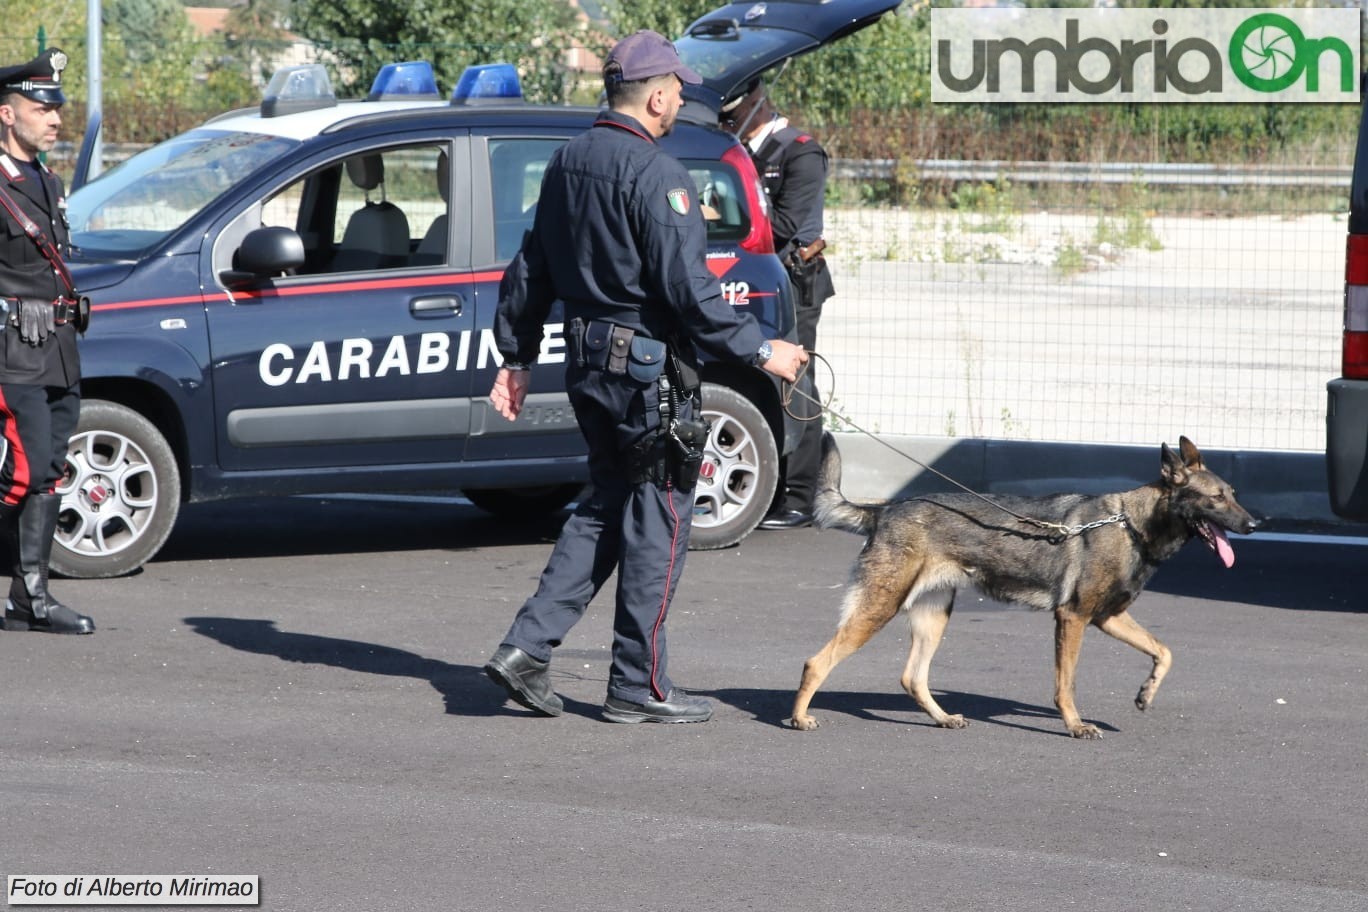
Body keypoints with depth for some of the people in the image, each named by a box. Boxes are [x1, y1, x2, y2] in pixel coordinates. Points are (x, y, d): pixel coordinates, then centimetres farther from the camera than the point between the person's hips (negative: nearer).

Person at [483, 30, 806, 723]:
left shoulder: (568, 161, 10)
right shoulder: (655, 174, -17)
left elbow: (531, 269, 17)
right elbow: (688, 289, -21)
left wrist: (517, 357, 24)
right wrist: (760, 351, -13)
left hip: (587, 364, 9)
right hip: (647, 366, -9)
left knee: (605, 508, 17)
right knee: (657, 519, 1)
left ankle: (528, 646, 7)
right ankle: (638, 687, 6)